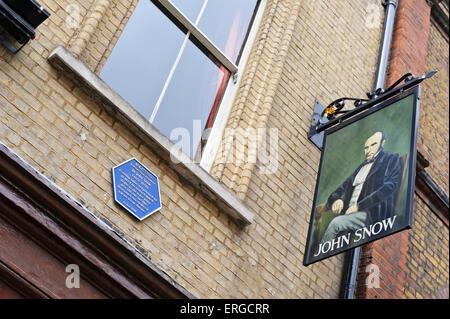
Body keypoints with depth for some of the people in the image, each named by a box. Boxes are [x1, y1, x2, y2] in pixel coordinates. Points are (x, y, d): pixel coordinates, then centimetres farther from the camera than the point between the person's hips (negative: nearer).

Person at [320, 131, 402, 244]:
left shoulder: (391, 159, 12)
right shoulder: (361, 168, 30)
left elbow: (390, 187, -4)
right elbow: (343, 188, 24)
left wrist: (359, 206, -11)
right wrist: (336, 200, -3)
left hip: (372, 214, -5)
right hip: (349, 214, 5)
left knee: (336, 223, -27)